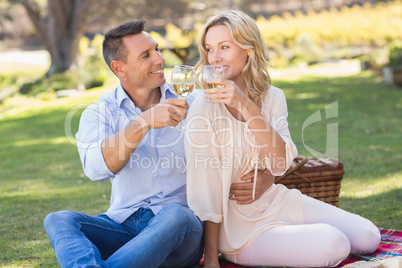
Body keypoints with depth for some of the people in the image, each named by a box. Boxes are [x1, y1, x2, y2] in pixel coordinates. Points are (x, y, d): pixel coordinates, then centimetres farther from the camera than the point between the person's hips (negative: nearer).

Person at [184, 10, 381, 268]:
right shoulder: (204, 109, -18)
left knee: (368, 237, 2)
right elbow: (204, 192, -17)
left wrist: (246, 106, -27)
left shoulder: (272, 97, -2)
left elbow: (281, 162, -16)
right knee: (334, 244, -23)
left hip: (275, 201, 6)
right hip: (237, 225, -6)